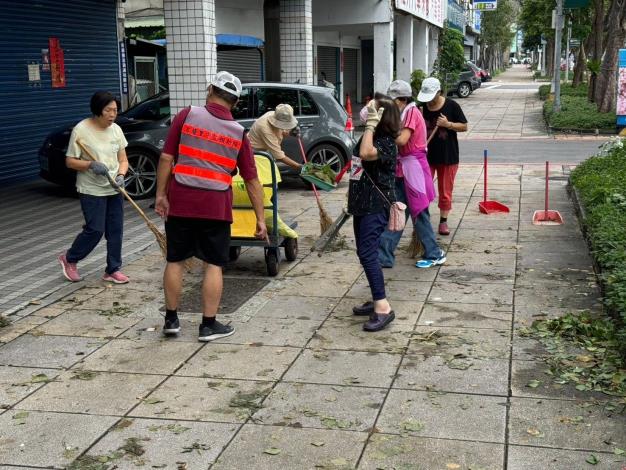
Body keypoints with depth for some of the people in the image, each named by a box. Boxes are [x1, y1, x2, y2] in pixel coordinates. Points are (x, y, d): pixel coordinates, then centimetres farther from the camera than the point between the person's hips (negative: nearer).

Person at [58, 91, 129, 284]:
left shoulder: (116, 130, 4)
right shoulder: (81, 130, -11)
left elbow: (123, 160, 8)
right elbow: (70, 161, -8)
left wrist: (120, 175, -12)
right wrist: (90, 165, -24)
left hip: (114, 189, 6)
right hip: (92, 190, -5)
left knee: (116, 230, 5)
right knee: (95, 230, -6)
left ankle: (113, 270, 17)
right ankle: (69, 259, 19)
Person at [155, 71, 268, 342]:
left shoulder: (187, 115, -1)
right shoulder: (238, 132, 3)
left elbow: (166, 158, -3)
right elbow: (251, 180, 4)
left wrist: (161, 195, 5)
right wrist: (260, 219, 9)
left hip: (180, 202, 1)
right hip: (216, 207, 0)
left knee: (175, 261, 12)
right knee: (213, 265, 8)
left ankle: (171, 320, 22)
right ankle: (209, 325, 11)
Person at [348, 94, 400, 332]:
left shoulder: (386, 142, -16)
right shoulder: (370, 137, 13)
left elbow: (366, 153, -36)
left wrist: (371, 124, -26)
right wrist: (353, 199, 22)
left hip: (376, 207, -10)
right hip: (363, 205, 10)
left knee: (367, 254, -15)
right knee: (365, 253, 14)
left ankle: (383, 308, -13)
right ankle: (377, 300, 24)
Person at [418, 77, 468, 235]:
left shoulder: (451, 105, -8)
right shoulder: (421, 107, -2)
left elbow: (464, 127, -2)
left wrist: (448, 124, -18)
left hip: (448, 156, -1)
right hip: (426, 156, 1)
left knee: (445, 192, 8)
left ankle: (443, 221, 21)